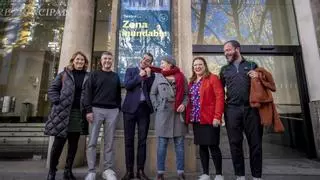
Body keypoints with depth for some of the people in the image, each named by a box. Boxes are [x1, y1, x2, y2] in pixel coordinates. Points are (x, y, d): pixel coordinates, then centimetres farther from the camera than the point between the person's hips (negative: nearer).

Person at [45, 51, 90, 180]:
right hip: (63, 113, -2)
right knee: (59, 142, 1)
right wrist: (58, 102, -8)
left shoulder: (87, 77, 10)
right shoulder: (64, 74, 7)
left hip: (79, 114, 2)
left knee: (73, 143, 9)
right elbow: (52, 89, 5)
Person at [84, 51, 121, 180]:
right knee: (92, 141, -1)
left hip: (112, 111, 2)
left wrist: (118, 109, 6)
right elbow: (88, 93, 1)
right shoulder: (94, 75, 9)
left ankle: (108, 169, 13)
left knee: (109, 142, 4)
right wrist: (89, 110, -9)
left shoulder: (116, 77, 16)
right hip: (97, 109, -1)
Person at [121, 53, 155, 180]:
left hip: (144, 108, 1)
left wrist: (148, 76, -3)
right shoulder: (130, 71, 12)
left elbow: (152, 91, 1)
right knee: (129, 140, 2)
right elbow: (127, 86, -5)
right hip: (130, 108, 0)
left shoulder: (151, 75, 13)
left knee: (142, 140, 3)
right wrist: (139, 76, -3)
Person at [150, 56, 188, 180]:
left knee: (179, 144, 7)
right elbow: (152, 94, 8)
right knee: (162, 144, 5)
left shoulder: (181, 77, 5)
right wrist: (157, 107, -2)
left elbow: (186, 94, 8)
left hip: (178, 114, 1)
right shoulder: (158, 77, 6)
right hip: (163, 114, 0)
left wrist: (184, 104, -9)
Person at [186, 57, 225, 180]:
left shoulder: (213, 78, -4)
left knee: (213, 146, 0)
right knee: (202, 146, 12)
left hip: (210, 119, -6)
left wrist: (217, 116, -19)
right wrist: (189, 116, 7)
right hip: (196, 119, 6)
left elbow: (220, 97, -12)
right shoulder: (192, 81, 16)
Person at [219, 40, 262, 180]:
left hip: (251, 108, -1)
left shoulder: (252, 65, 14)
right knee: (235, 143, 3)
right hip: (232, 109, 1)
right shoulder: (224, 69, 17)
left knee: (255, 143, 2)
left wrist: (258, 78, -6)